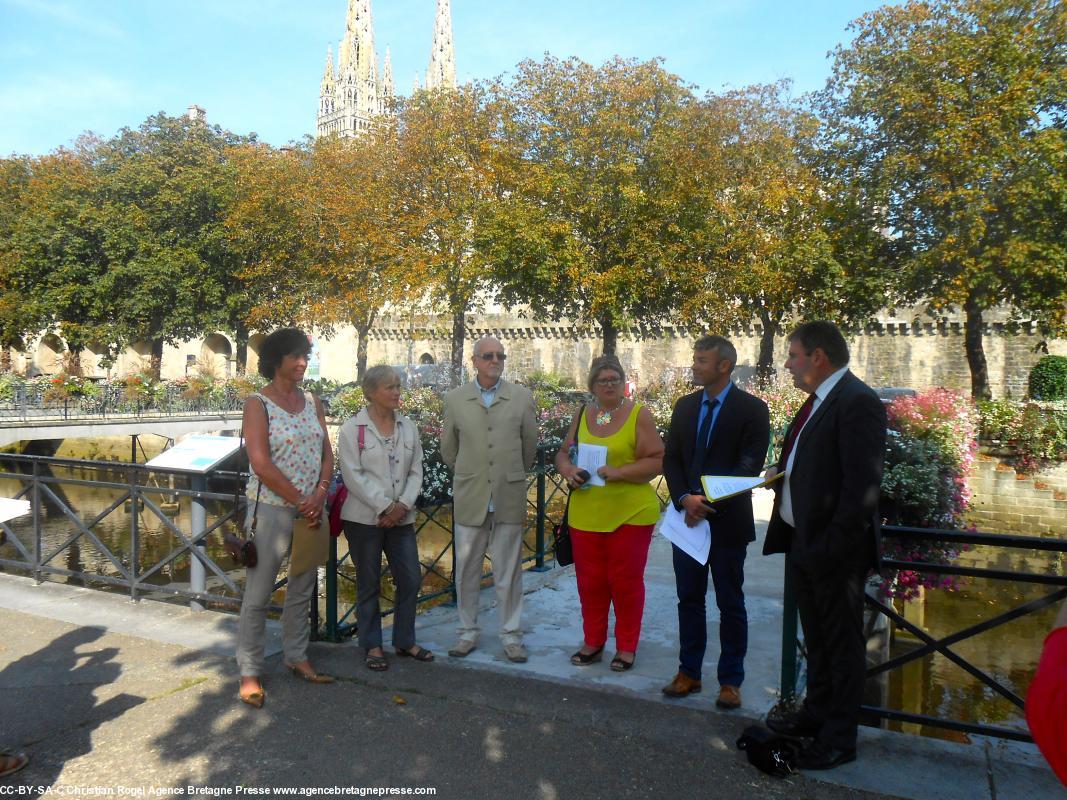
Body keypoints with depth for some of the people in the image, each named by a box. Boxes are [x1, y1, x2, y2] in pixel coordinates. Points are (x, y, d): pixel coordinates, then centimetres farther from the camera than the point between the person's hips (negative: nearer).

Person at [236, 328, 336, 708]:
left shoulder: (312, 402, 9)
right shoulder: (258, 404, -8)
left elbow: (326, 453, 8)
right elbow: (261, 464, -16)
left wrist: (319, 495, -8)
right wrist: (300, 501, -13)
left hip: (311, 509, 6)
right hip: (272, 508, -6)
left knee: (302, 590, 15)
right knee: (258, 595, 2)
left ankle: (297, 657, 30)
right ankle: (250, 672, 14)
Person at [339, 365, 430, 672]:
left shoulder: (408, 426, 7)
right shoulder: (352, 429, -6)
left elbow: (416, 471, 6)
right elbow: (354, 476, -12)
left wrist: (403, 505, -8)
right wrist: (385, 507, -15)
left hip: (401, 517, 4)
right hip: (365, 518, -4)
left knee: (411, 579, 6)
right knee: (369, 585, 7)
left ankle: (405, 641, 24)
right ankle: (372, 646, 22)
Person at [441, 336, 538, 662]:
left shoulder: (522, 397, 0)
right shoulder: (455, 399, 1)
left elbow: (530, 446, 10)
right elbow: (448, 449, 12)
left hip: (509, 498, -1)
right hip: (470, 499, 1)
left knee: (509, 572, 7)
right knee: (466, 570, 9)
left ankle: (511, 635, 20)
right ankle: (468, 632, 25)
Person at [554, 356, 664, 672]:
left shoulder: (639, 415, -4)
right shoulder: (582, 416, 10)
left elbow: (656, 461, -9)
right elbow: (563, 453, 15)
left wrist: (619, 472, -20)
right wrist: (568, 470, -7)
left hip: (630, 513, -4)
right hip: (586, 512, 4)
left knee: (625, 580, 5)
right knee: (589, 580, 11)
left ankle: (627, 646, 22)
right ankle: (593, 642, 27)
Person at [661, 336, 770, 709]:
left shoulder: (752, 409, -7)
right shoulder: (685, 406, 8)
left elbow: (750, 465, -13)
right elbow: (671, 458, 6)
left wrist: (709, 501, -19)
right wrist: (685, 499, -11)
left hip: (727, 520, -4)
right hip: (687, 518, 5)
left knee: (730, 604, 7)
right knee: (689, 599, 12)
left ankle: (731, 680, 19)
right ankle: (689, 672, 25)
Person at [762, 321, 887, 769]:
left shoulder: (857, 403, -20)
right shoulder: (818, 400, 11)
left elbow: (862, 486, -24)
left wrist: (833, 547, -23)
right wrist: (782, 473, 3)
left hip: (833, 548, -9)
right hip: (802, 541, 9)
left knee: (842, 644, 8)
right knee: (816, 637, 23)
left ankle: (839, 738, 23)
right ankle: (817, 712, 40)